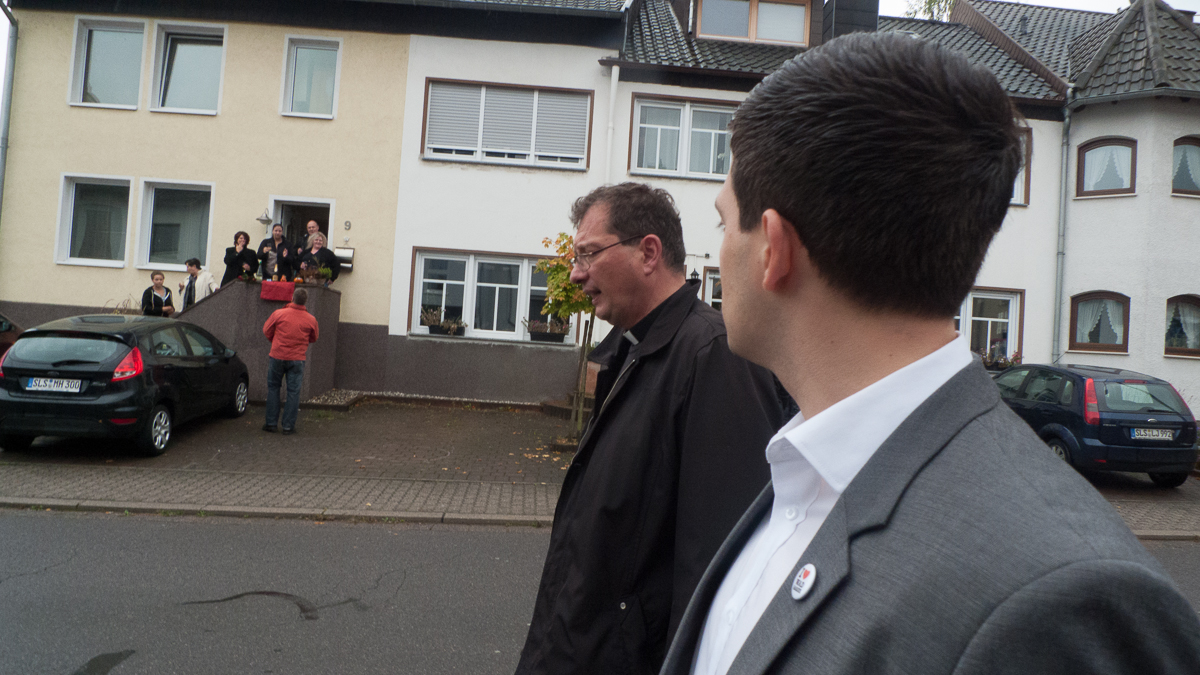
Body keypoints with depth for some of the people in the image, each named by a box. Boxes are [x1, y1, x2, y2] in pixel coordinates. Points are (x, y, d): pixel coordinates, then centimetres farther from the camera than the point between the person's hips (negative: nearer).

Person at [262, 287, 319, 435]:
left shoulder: (278, 314, -7)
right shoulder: (310, 320, -5)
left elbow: (266, 330, 6)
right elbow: (313, 339, 10)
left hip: (277, 357, 0)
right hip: (297, 359, 0)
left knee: (273, 389, 13)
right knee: (293, 392, 5)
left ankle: (271, 423, 15)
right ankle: (288, 425, 5)